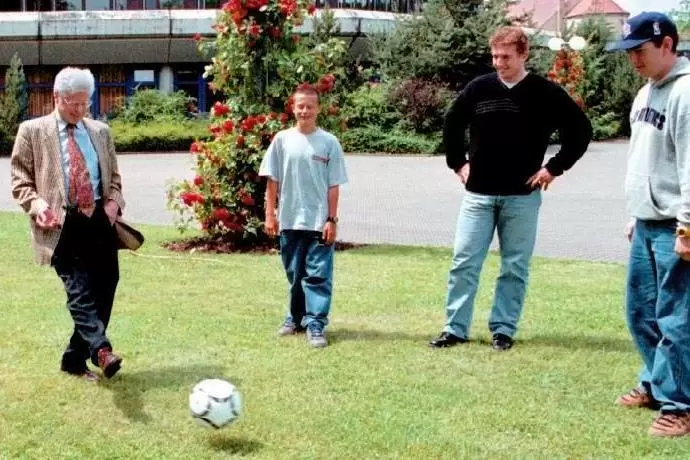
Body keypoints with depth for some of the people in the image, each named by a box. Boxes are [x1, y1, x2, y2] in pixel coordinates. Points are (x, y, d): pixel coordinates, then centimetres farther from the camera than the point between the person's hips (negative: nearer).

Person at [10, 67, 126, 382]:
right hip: (62, 225, -5)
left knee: (103, 291, 5)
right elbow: (20, 180, 5)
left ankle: (75, 359, 18)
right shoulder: (32, 131, 5)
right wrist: (36, 204, -15)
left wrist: (114, 201, 3)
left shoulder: (100, 131, 17)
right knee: (80, 290, -18)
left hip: (101, 221, 5)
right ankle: (101, 351, -34)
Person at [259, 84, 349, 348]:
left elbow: (334, 186, -1)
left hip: (319, 222, -2)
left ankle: (315, 324, 0)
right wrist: (270, 215, 2)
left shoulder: (329, 142, -1)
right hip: (289, 221, 2)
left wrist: (332, 220, -5)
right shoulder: (282, 140, 3)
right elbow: (272, 181, 6)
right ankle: (295, 318, 27)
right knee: (294, 275, 14)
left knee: (318, 275, -3)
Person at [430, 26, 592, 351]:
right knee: (464, 262, 1)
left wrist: (555, 167, -3)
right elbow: (452, 123, 18)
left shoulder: (545, 93, -5)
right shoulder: (478, 89, 2)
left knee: (515, 268, 5)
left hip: (522, 197, -2)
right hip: (478, 194, 2)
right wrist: (457, 163, 11)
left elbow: (580, 130, 0)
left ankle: (503, 330, 16)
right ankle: (455, 329, 9)